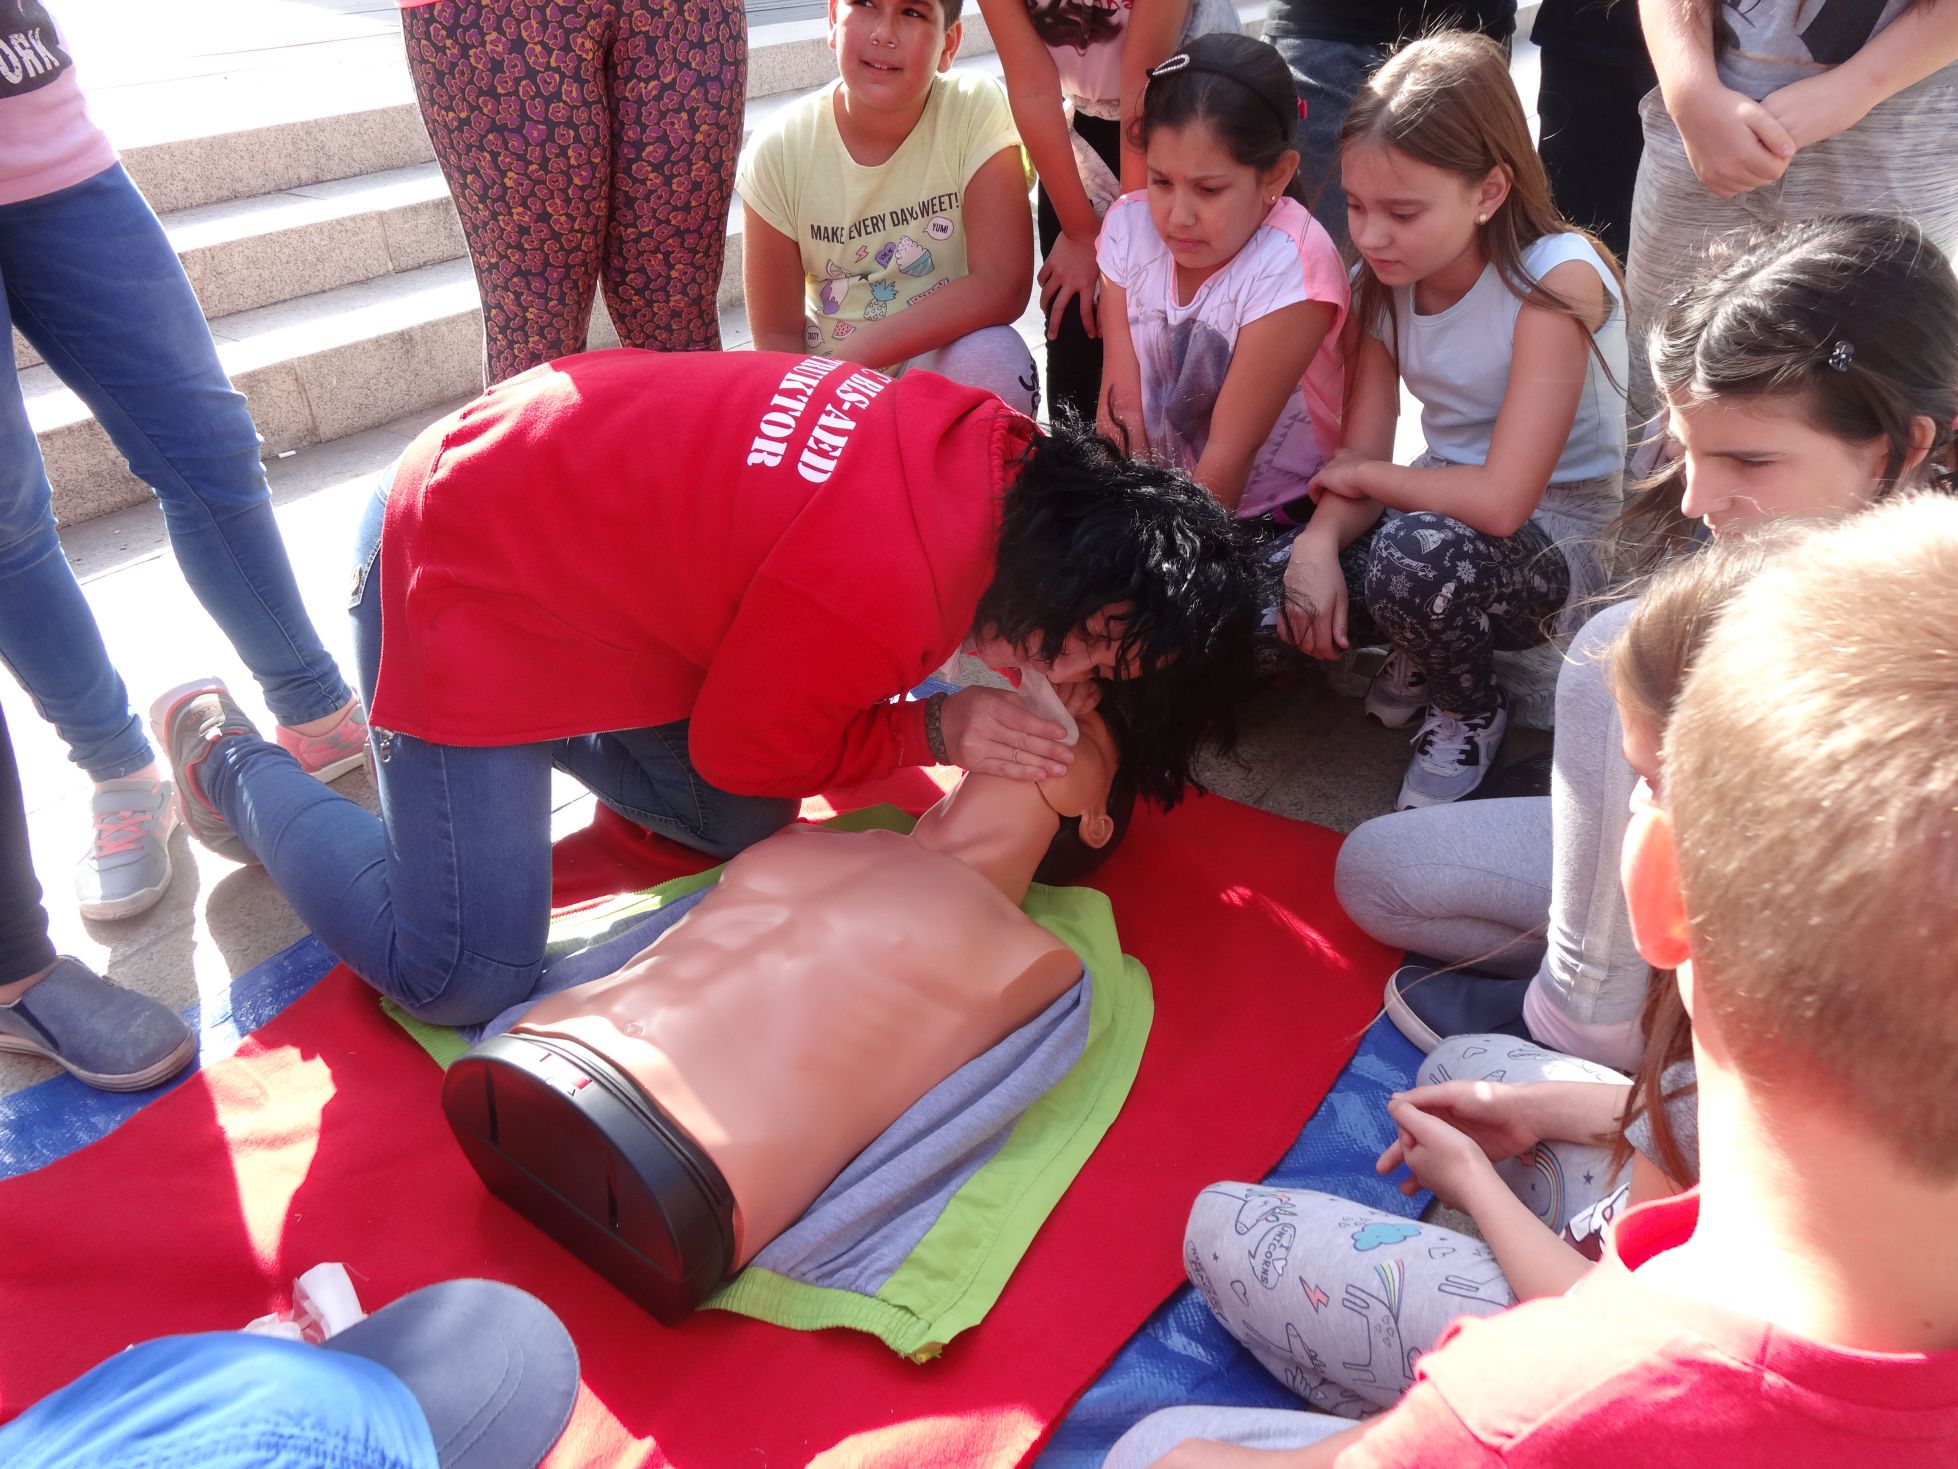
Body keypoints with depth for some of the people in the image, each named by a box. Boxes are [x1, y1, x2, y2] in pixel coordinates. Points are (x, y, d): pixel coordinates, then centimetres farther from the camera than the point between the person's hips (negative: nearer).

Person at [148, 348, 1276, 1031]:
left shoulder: (998, 450, -10)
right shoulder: (886, 595, -35)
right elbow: (740, 747, -14)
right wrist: (936, 729, -15)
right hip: (462, 577, -8)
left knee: (746, 832, 9)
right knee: (466, 978, -7)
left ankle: (543, 726, 24)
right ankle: (229, 760, 14)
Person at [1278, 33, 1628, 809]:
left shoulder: (1558, 280, -24)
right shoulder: (1385, 280, -3)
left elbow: (1502, 499, -31)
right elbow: (1359, 465, -5)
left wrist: (1361, 475, -16)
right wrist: (1318, 543, -27)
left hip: (1562, 541, -6)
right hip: (1443, 513, 6)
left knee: (1418, 555, -37)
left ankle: (1470, 716, -3)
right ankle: (1426, 650, 13)